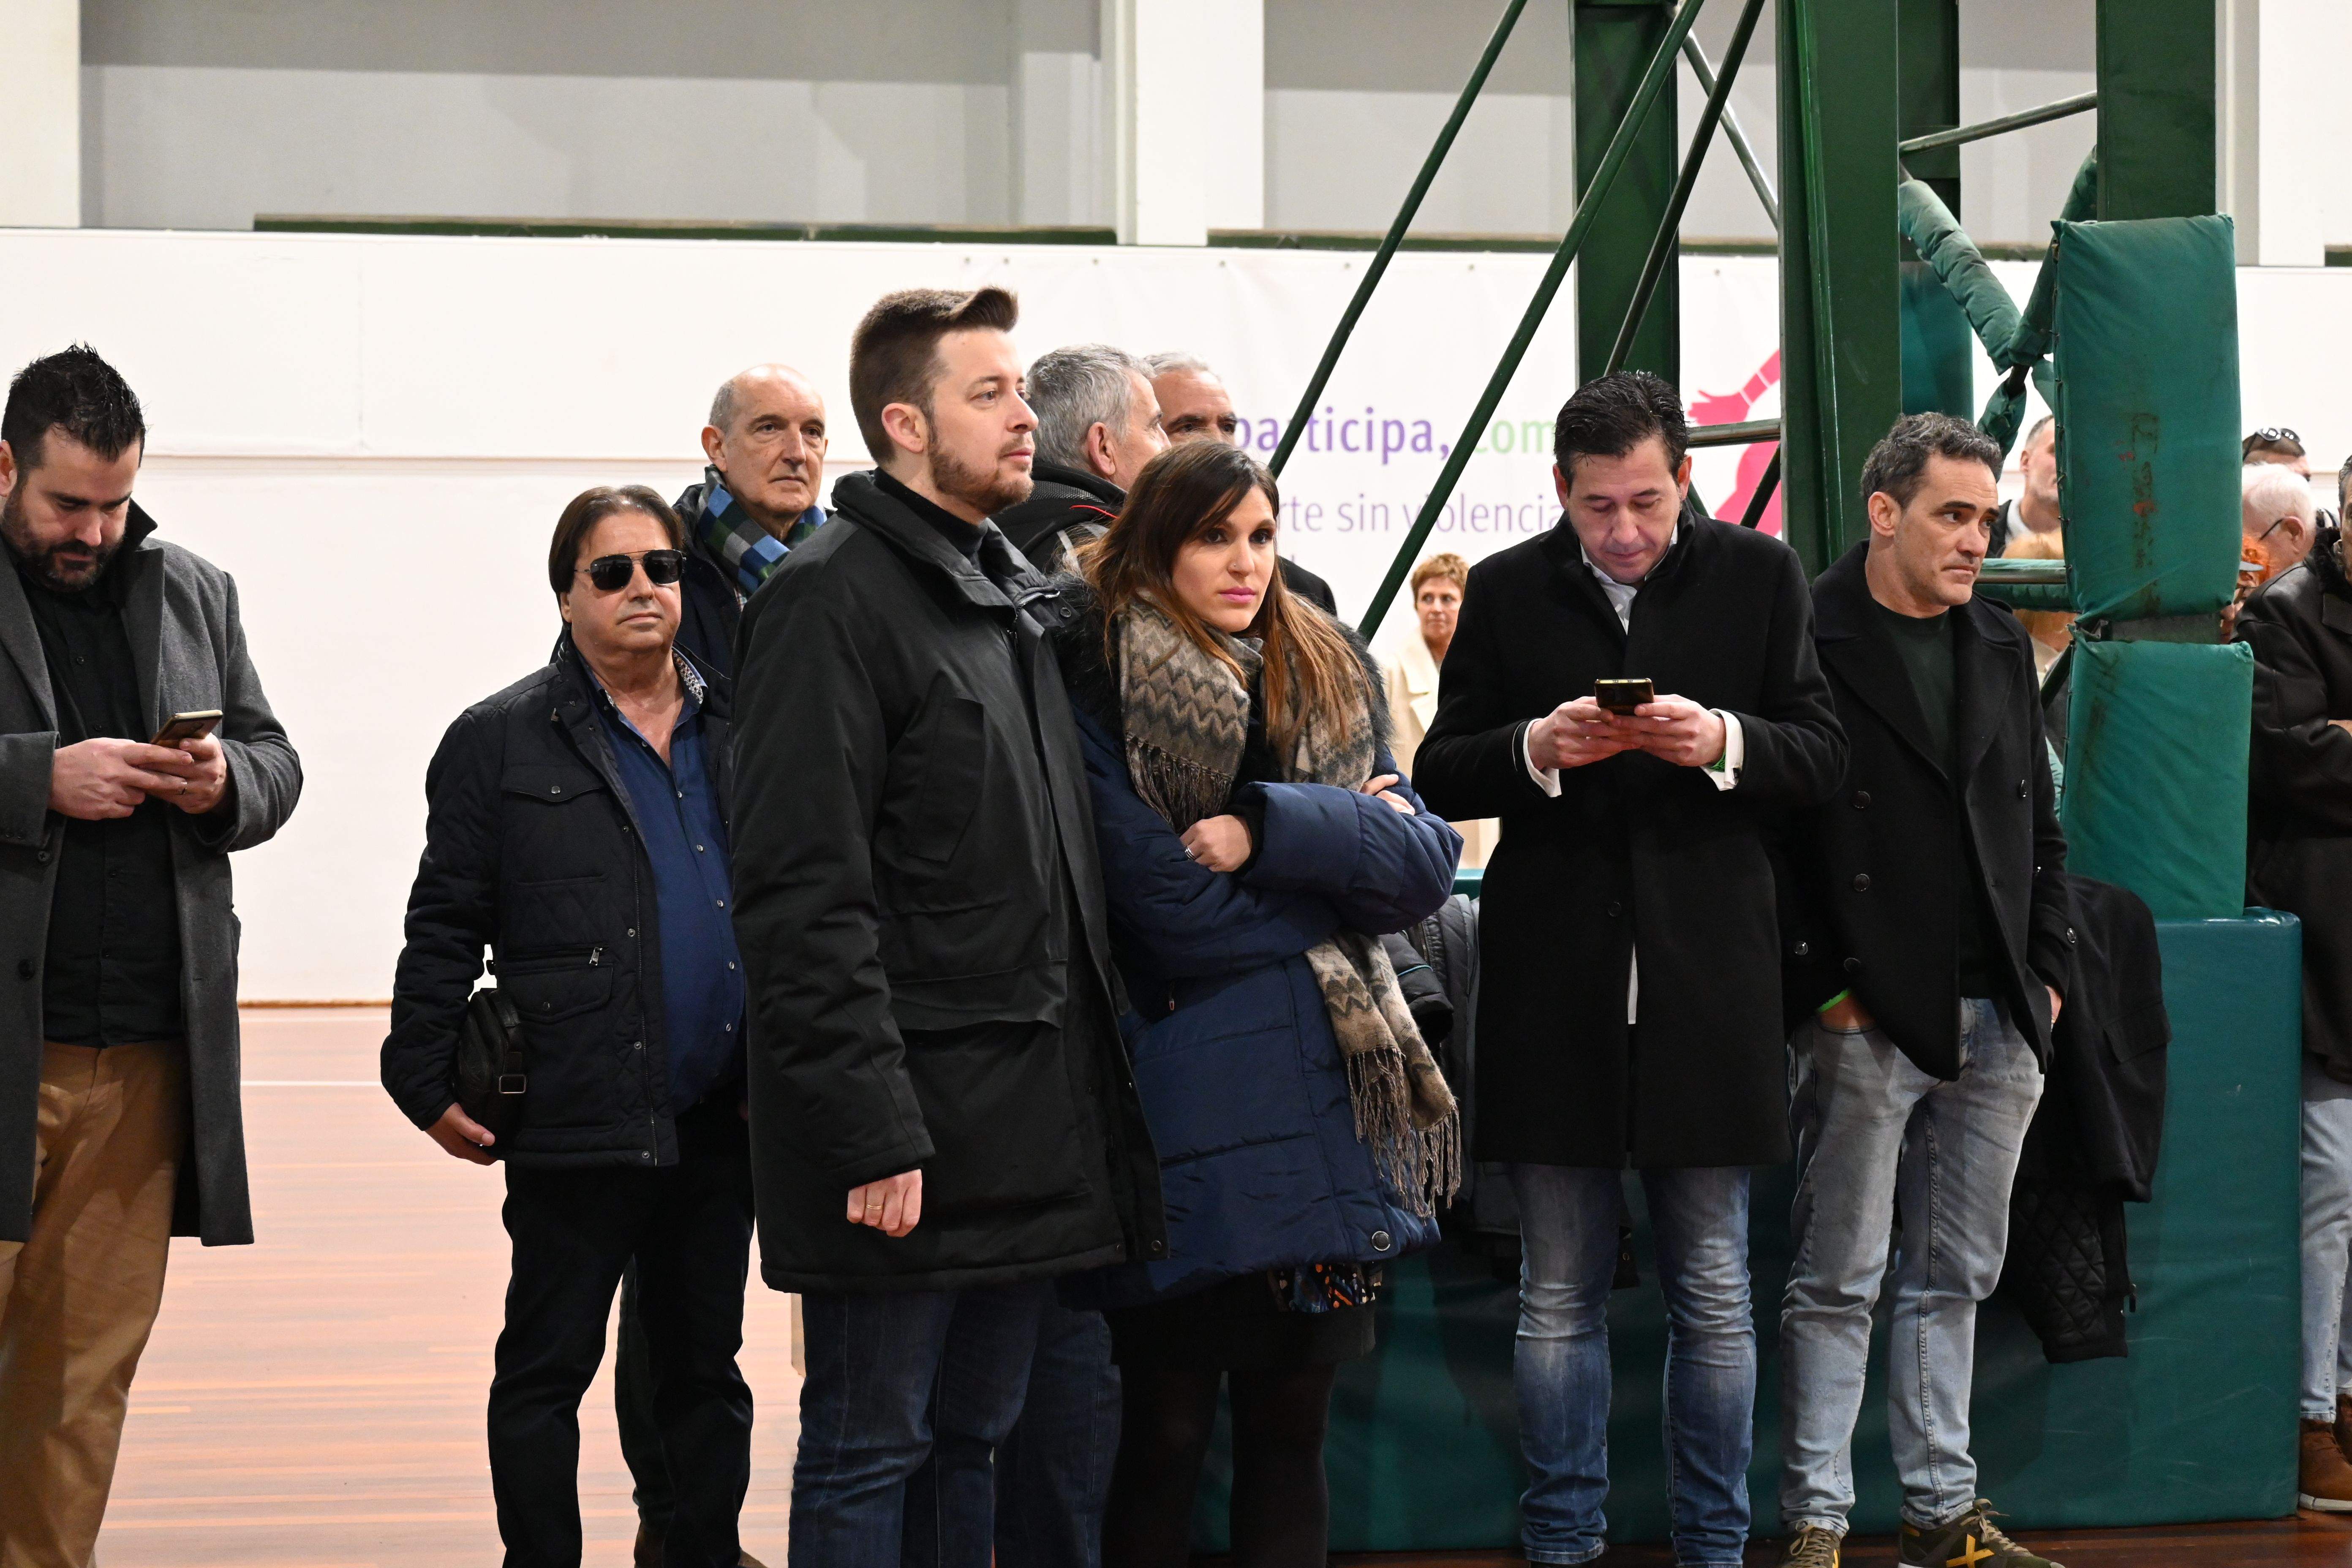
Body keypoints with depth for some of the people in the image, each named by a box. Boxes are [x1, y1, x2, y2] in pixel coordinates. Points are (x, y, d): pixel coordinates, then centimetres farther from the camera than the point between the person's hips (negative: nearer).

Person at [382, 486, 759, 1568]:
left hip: (721, 1117, 4)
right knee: (547, 1367, 3)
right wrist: (426, 1079, -6)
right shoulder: (500, 741, 0)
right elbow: (445, 925, -1)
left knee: (705, 1366, 13)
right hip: (581, 1121, -4)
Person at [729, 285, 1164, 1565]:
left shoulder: (1017, 595, 17)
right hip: (905, 1131, -8)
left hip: (1031, 1116, 8)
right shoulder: (833, 597, -11)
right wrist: (870, 1132, -22)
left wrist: (1090, 1083, 14)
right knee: (868, 1449, 0)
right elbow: (803, 895, -18)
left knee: (978, 1439, 14)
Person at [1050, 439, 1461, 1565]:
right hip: (1186, 1113, -5)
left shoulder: (1333, 678, 12)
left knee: (1291, 1426, 10)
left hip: (1325, 1097, 5)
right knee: (1165, 1432, 2)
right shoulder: (1101, 689, -6)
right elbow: (1165, 906, -15)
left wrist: (1269, 833, -15)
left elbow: (1429, 862, 0)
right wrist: (1344, 846, -5)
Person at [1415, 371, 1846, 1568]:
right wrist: (1535, 749, -14)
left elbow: (1823, 759, 3)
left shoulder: (1759, 577, 4)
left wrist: (1725, 742, -17)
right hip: (1553, 985, 0)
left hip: (1707, 979, 0)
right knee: (1558, 1297, 7)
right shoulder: (1506, 591, 5)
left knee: (1714, 1297, 7)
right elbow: (1441, 775, 6)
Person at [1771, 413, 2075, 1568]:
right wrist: (1822, 987, -13)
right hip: (1866, 1023, -6)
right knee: (1837, 1285, -1)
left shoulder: (2002, 648, 15)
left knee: (1954, 1281, 12)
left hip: (1996, 1025, 6)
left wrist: (2049, 971, 10)